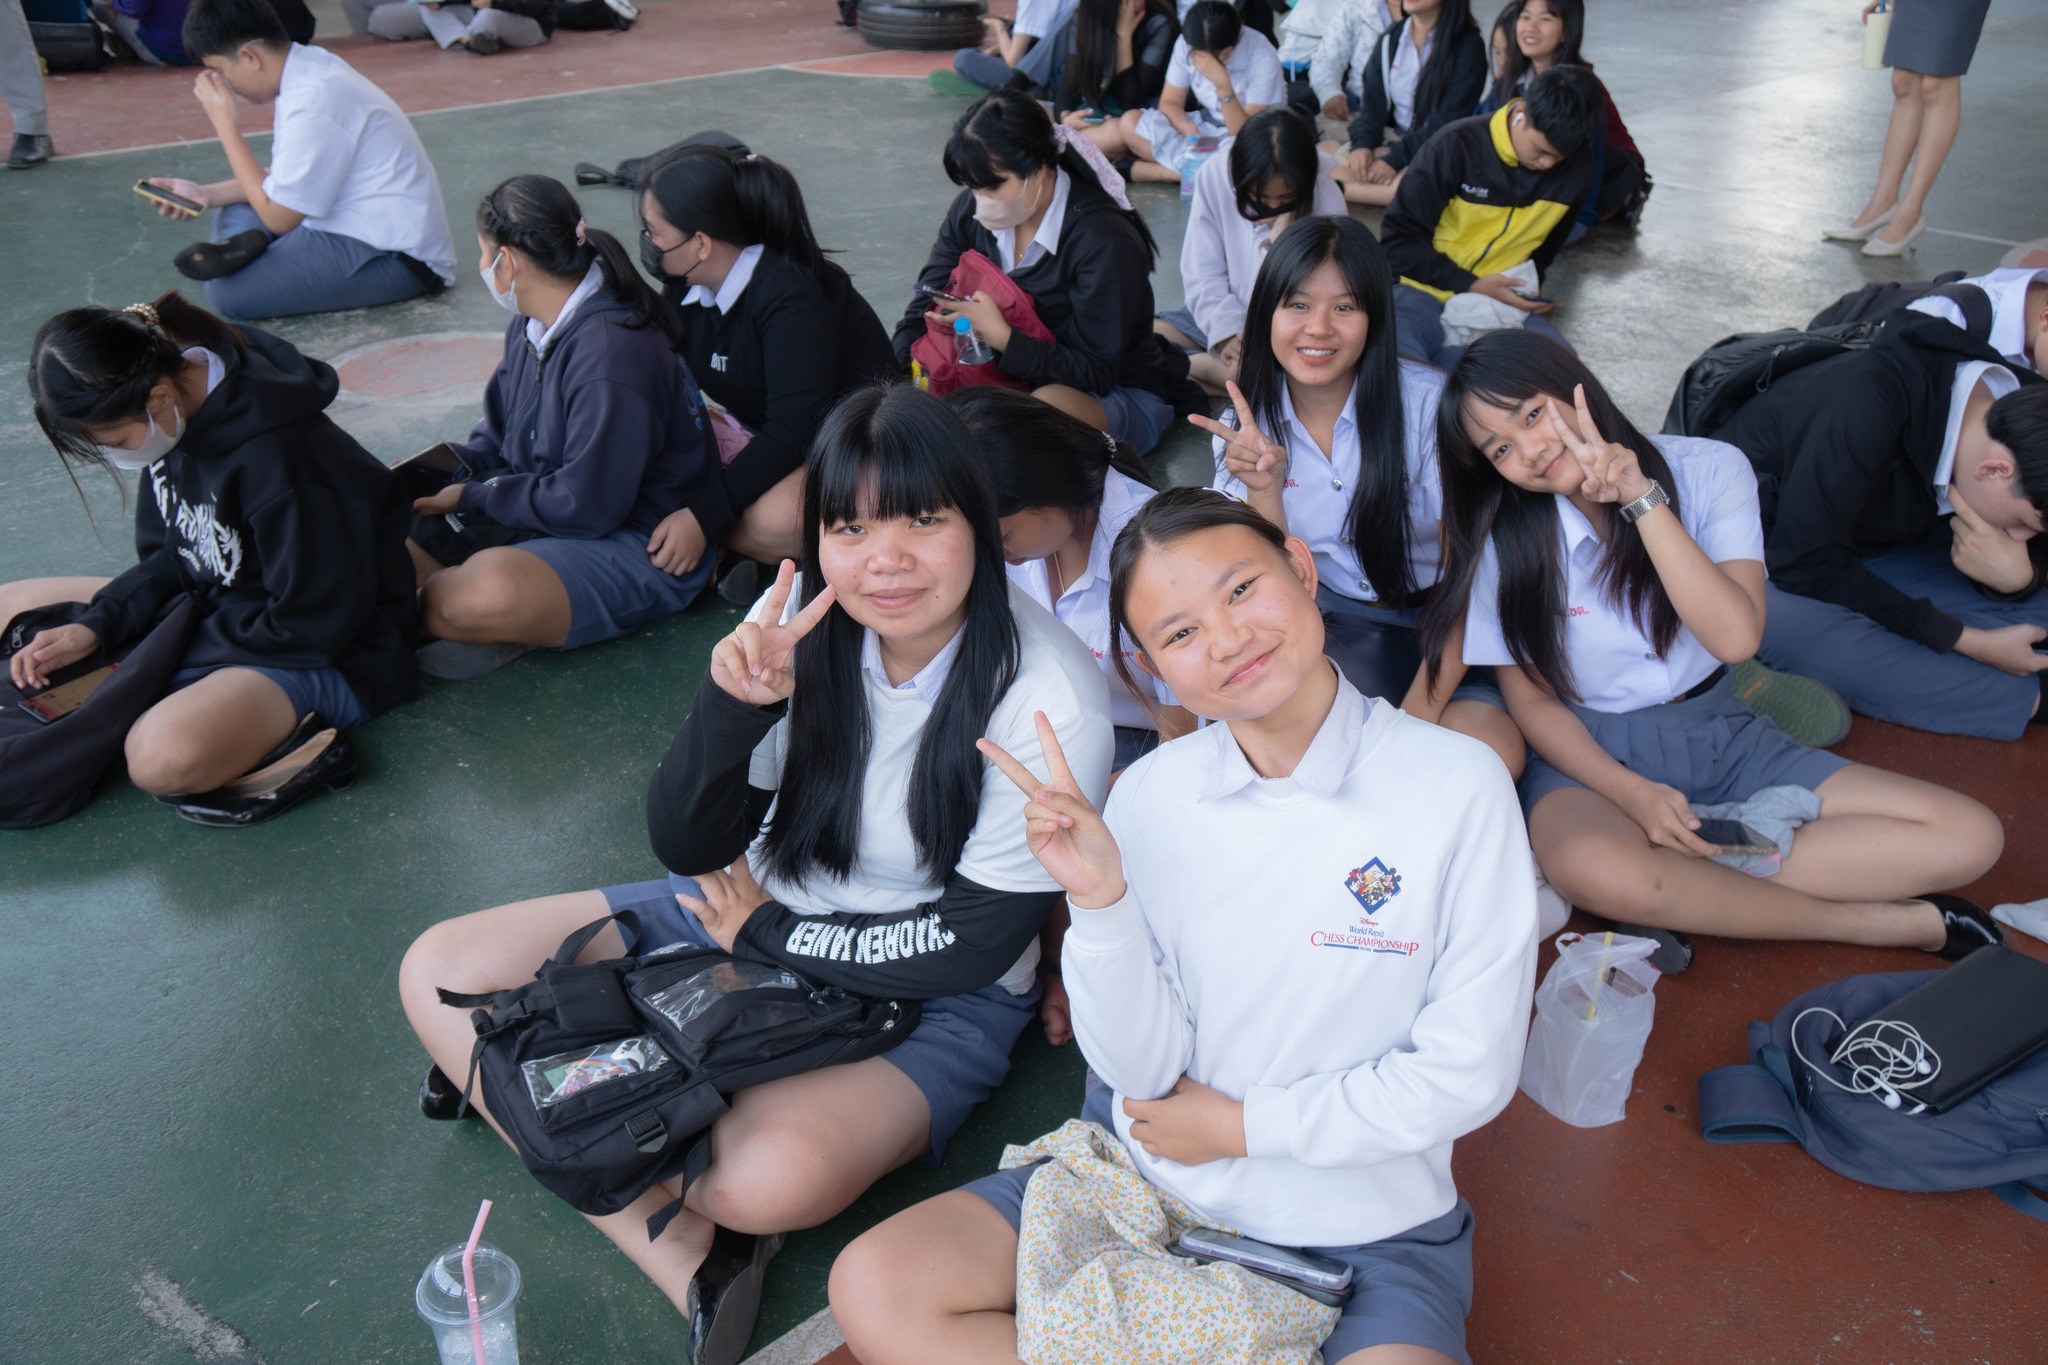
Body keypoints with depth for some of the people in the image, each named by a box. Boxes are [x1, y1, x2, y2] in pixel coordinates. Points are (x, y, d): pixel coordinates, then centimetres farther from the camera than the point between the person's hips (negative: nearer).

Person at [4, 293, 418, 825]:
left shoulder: (275, 457, -28)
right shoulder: (175, 418, -3)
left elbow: (314, 626, -22)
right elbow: (165, 561, 9)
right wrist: (93, 628, -8)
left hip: (323, 659, -10)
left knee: (165, 755, -38)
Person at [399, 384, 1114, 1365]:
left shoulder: (1049, 699, -22)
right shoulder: (802, 621, -11)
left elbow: (975, 944, -16)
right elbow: (687, 849, -8)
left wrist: (763, 934, -8)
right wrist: (731, 707, -28)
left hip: (935, 999, -5)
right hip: (762, 913, 6)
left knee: (773, 1177, -36)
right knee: (439, 971, -5)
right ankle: (683, 1256, -13)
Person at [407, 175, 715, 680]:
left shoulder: (613, 353, -25)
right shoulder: (531, 326, 6)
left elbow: (587, 507, -24)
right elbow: (498, 433, 19)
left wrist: (474, 496, -12)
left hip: (638, 551, -9)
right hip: (539, 515, 9)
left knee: (490, 595, -34)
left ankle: (423, 610, -6)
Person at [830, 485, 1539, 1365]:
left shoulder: (1456, 787, -14)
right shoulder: (1148, 796, -6)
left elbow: (1470, 1076, -10)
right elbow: (1145, 1073, -7)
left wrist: (1240, 1124, -7)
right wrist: (1099, 897, -23)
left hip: (1360, 1225, -2)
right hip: (1141, 1171, 3)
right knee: (875, 1290, -12)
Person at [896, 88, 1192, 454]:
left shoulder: (1102, 239, -23)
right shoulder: (970, 212, -4)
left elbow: (1097, 374, -23)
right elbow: (922, 312, -3)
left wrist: (1002, 338, -34)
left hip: (1121, 397, -5)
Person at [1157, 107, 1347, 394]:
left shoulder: (1326, 195, -15)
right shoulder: (1214, 175, -11)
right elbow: (1203, 276, -8)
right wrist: (1226, 332, -23)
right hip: (1223, 314, 2)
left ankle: (1181, 368, -20)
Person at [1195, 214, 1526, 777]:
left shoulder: (1427, 402, -14)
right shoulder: (1247, 423, -2)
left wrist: (1419, 710, -21)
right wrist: (1263, 486, -23)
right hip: (1324, 619, 2)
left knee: (1493, 753, -30)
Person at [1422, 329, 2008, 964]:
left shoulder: (1707, 469, -9)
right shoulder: (1506, 543, -10)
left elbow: (1736, 637, -21)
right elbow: (1532, 702, -5)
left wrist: (1642, 497, -26)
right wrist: (1632, 793, -20)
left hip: (1720, 738, 3)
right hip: (1592, 753, -2)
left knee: (1968, 837, -12)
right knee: (1589, 865, -40)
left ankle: (1675, 893, -18)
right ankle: (1898, 923, -18)